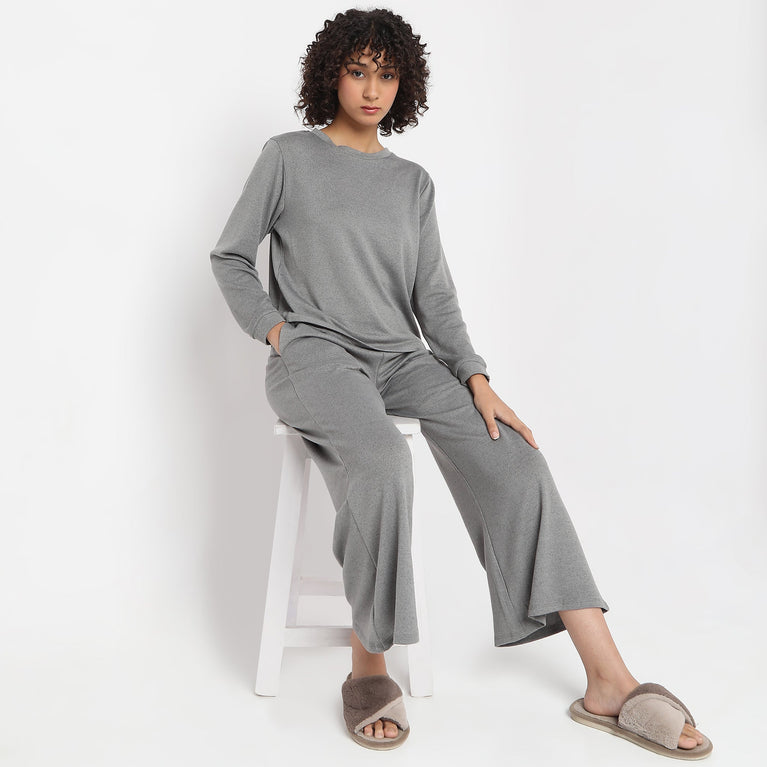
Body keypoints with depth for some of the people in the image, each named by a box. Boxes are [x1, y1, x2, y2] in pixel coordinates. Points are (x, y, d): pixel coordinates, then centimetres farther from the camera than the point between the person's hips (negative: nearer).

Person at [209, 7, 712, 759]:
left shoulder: (413, 182, 17)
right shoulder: (287, 156, 8)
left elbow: (433, 295, 9)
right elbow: (230, 258, 11)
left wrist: (477, 380, -7)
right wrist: (275, 331, -6)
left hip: (399, 357, 4)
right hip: (312, 354, -3)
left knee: (513, 457, -21)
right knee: (381, 460, -37)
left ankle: (609, 683, -21)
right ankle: (368, 667, -18)